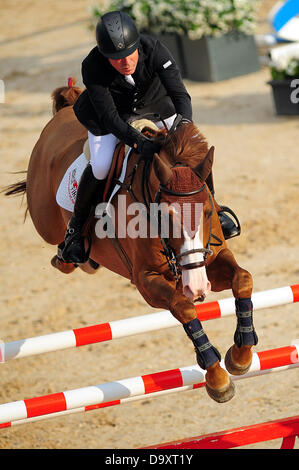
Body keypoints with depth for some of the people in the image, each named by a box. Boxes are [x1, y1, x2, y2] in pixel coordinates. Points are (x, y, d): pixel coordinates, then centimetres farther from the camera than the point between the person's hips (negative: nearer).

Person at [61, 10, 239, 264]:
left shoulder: (154, 49, -34)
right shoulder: (92, 67, -36)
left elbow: (180, 95, -35)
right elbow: (109, 118, -33)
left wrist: (185, 125, -53)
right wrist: (138, 142, -48)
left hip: (154, 103, 2)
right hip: (112, 112, -2)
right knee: (100, 167, -22)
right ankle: (76, 227, 1)